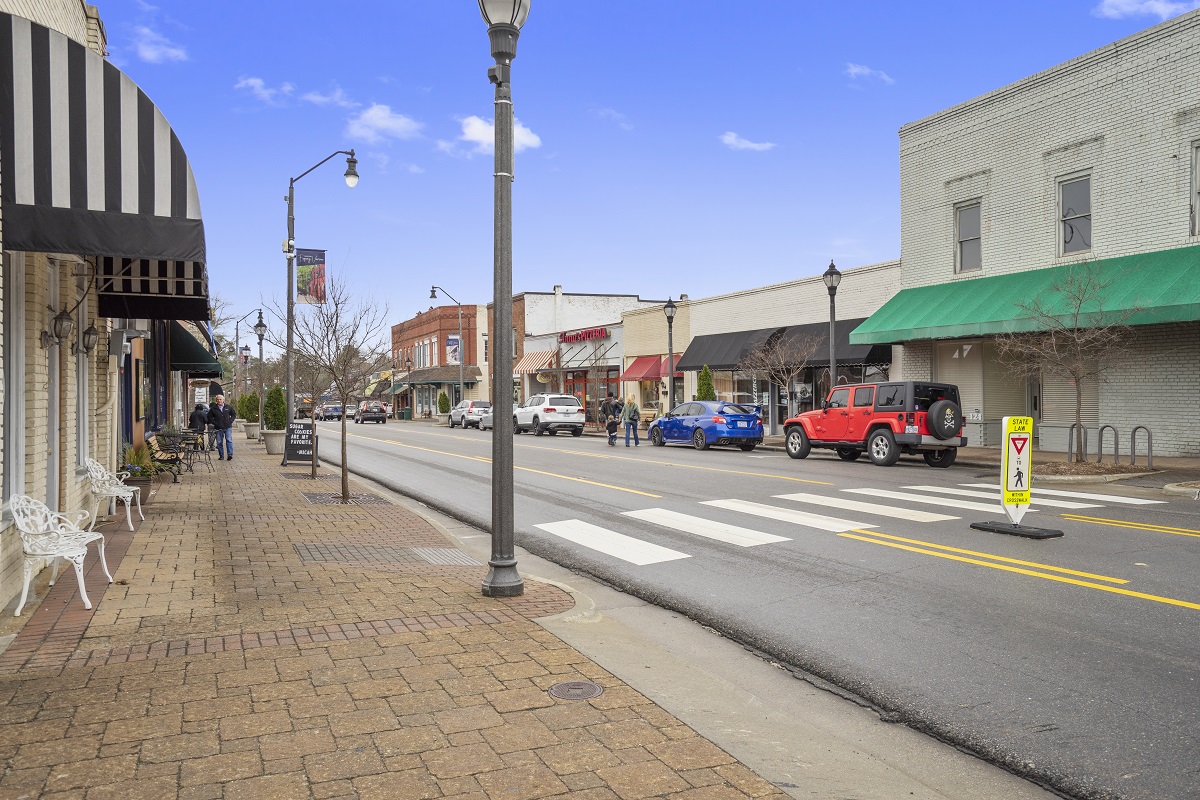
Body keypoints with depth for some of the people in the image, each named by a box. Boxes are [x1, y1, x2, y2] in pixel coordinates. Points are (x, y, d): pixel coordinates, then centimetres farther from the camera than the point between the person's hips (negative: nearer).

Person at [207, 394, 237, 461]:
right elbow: (209, 417, 10)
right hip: (218, 428, 1)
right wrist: (215, 423, -2)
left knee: (229, 440, -12)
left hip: (228, 427, -1)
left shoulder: (228, 407, 6)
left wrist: (230, 421, 0)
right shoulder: (213, 409, 4)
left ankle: (230, 455, -13)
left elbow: (234, 415, 15)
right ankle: (221, 456, 12)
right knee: (219, 442, 4)